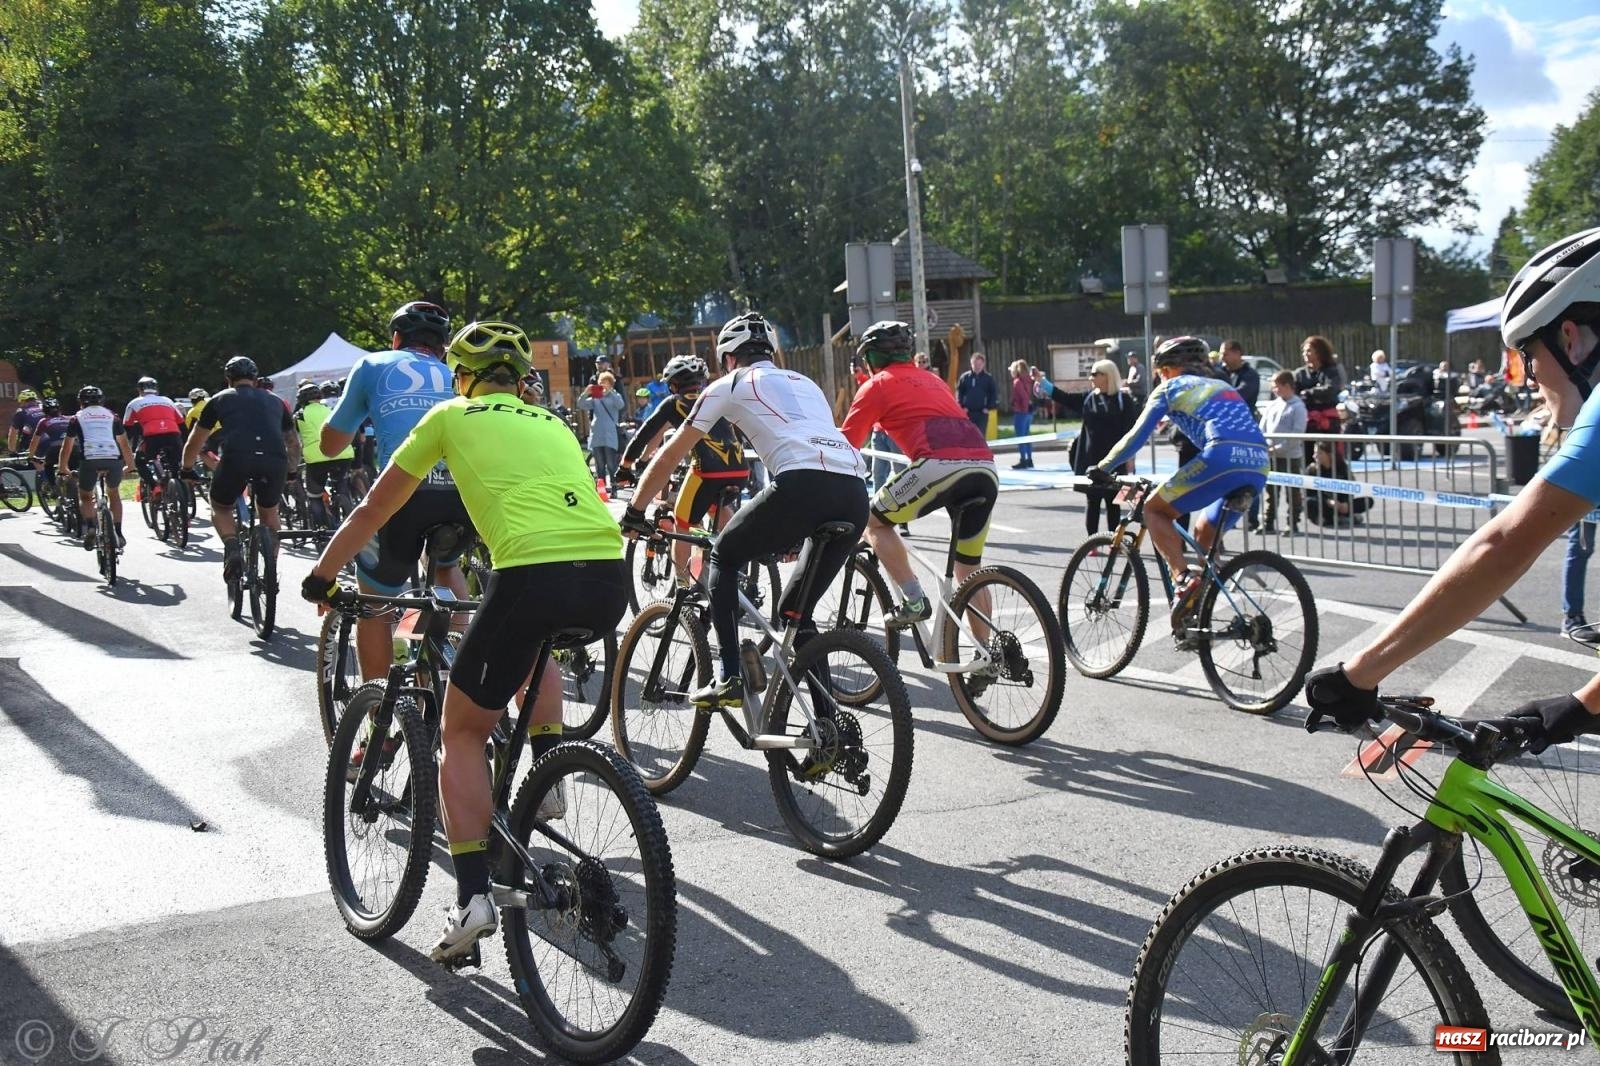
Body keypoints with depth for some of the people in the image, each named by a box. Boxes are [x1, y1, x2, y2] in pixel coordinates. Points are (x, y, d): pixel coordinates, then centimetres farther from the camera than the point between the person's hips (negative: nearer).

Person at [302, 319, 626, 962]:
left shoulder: (453, 416, 18)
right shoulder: (552, 424, 29)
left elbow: (376, 509, 25)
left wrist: (322, 574, 39)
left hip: (533, 576, -5)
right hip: (609, 579, 5)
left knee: (462, 732, 14)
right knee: (539, 647, 40)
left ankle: (473, 897, 3)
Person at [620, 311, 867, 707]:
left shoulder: (730, 384, 20)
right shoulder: (805, 382, 36)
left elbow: (671, 455, 23)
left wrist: (634, 512, 35)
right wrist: (791, 531, 56)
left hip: (803, 485, -5)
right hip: (855, 495, 5)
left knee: (724, 557, 20)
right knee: (796, 611, 21)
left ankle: (727, 678, 9)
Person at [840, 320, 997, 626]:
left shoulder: (877, 385, 15)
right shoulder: (932, 380, 34)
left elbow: (845, 446, 12)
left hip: (940, 464, -6)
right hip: (986, 468, 6)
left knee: (875, 522, 15)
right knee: (970, 571, 17)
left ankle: (915, 601, 2)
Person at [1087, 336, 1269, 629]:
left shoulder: (1171, 388, 17)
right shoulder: (1223, 386, 35)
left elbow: (1136, 437, 13)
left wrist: (1102, 468, 24)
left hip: (1222, 458, -7)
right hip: (1259, 466, 7)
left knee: (1154, 510, 8)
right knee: (1204, 534, 24)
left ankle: (1183, 578, -12)